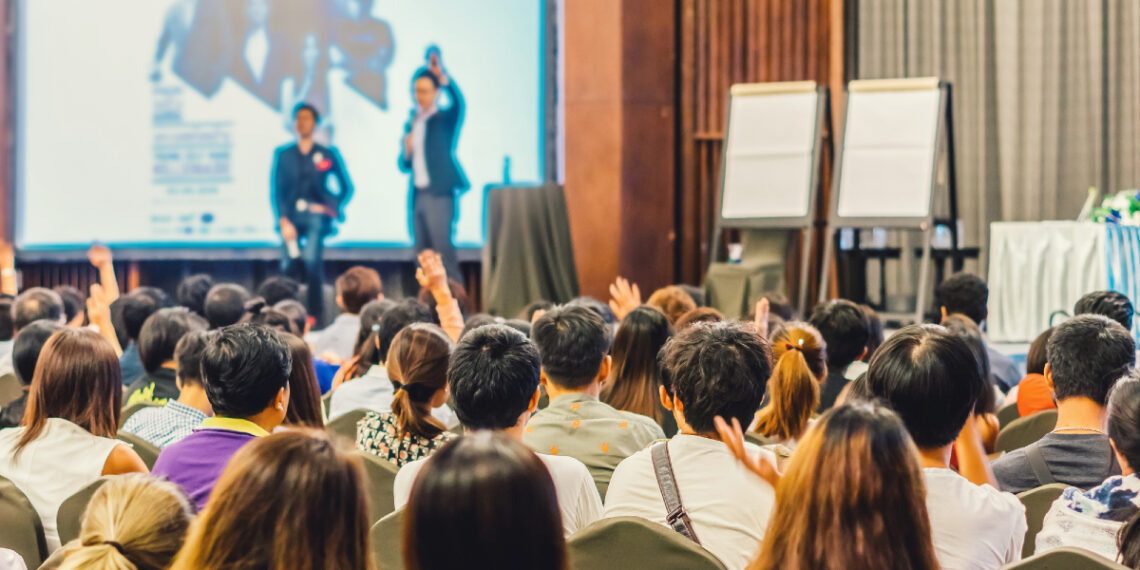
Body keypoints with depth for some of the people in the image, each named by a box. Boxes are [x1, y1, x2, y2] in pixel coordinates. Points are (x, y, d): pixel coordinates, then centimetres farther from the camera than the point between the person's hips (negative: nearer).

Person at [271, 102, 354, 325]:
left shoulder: (328, 155, 10)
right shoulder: (283, 154, 12)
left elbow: (347, 187, 17)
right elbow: (276, 191, 8)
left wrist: (334, 209, 4)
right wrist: (283, 221, -4)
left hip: (316, 216, -2)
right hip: (290, 217, 2)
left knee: (311, 259, -22)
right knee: (289, 266, -8)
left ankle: (316, 316, -17)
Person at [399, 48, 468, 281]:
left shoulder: (445, 119, 1)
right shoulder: (411, 124, 18)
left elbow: (458, 102, -22)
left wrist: (442, 76, -35)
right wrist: (406, 152, -2)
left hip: (439, 194, -6)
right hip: (417, 196, 7)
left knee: (443, 250, -14)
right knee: (423, 256, 6)